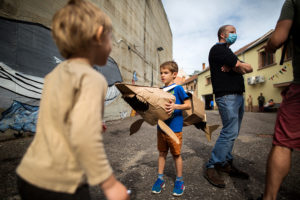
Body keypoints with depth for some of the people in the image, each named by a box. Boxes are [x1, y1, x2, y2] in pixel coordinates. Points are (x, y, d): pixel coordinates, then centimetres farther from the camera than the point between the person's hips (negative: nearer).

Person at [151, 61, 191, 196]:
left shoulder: (178, 88, -8)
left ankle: (179, 180, 28)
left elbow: (188, 105, -11)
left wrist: (175, 106, -26)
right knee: (162, 152, 16)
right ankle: (160, 178, 31)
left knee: (176, 154, 8)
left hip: (174, 128, -5)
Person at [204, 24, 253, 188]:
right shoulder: (218, 49, -3)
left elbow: (250, 68, 14)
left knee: (231, 133, 9)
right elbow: (243, 67, -13)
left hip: (238, 95, 10)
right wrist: (237, 67, 10)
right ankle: (211, 168, -6)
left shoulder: (228, 52, 27)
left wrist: (232, 68, -4)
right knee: (230, 133, -13)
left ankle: (226, 163, 19)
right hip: (227, 96, -10)